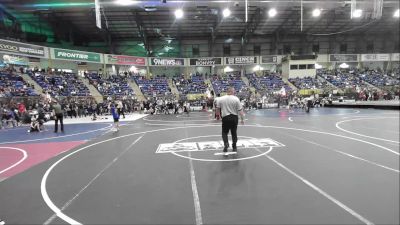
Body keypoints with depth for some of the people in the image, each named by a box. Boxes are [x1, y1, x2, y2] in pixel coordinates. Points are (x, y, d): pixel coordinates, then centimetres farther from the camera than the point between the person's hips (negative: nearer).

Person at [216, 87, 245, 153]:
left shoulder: (220, 99, 0)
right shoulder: (236, 99, -5)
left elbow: (217, 109, 4)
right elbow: (240, 110, -7)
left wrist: (219, 115, 21)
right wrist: (242, 119, 0)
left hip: (225, 118, 0)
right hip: (234, 117, 0)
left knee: (224, 132, 14)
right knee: (234, 132, 14)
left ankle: (226, 143, -9)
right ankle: (234, 147, 21)